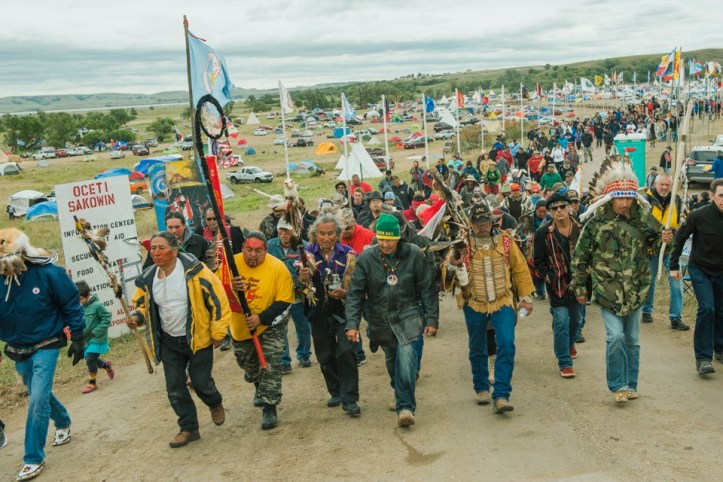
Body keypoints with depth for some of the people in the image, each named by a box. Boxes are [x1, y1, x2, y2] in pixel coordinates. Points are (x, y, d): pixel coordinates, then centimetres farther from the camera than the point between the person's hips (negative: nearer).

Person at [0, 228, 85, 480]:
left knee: (38, 399, -12)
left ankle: (34, 458, 2)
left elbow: (71, 305, -9)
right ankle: (63, 423, 49)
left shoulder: (47, 273, -19)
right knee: (40, 395, 21)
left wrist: (77, 339, -7)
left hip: (45, 346, -5)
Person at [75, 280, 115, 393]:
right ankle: (106, 365, 41)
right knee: (89, 359, 12)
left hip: (97, 339, -7)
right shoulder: (82, 307, 2)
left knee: (90, 359, -9)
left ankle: (92, 383, 7)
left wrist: (95, 332, -18)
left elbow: (107, 319, -15)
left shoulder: (97, 305, -17)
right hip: (87, 339, 7)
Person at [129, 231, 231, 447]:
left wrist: (218, 332, -13)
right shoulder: (148, 278, -3)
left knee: (201, 382, 2)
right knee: (174, 388, 6)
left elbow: (218, 299, -15)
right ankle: (188, 429, 24)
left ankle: (215, 404, 37)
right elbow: (141, 304, 14)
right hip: (169, 342, 5)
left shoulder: (194, 270, -19)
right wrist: (137, 317, -10)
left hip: (198, 338, -5)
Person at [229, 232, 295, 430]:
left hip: (271, 326, -4)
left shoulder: (278, 268, -22)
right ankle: (260, 388, 52)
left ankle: (269, 408, 7)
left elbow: (284, 302, -19)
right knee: (246, 362, 23)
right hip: (240, 326, 4)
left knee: (270, 367, -7)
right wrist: (230, 287, -32)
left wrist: (261, 318, -30)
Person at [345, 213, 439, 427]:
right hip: (380, 320, 2)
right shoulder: (366, 258, -9)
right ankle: (401, 396, 40)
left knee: (406, 356, -20)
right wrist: (352, 323, -14)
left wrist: (431, 319, -4)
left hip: (408, 316, -2)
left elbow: (427, 289, -3)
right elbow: (355, 293, -8)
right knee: (392, 361, 14)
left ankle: (405, 407, -15)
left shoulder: (414, 255, -10)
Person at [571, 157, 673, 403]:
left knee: (633, 340, 12)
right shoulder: (596, 222, -10)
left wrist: (664, 239, -9)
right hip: (608, 290, -3)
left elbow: (654, 242, 15)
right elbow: (580, 257, -3)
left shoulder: (642, 217, -1)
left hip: (636, 290, 4)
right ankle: (618, 385, 4)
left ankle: (630, 384, 27)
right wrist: (580, 287, -1)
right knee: (616, 337, -12)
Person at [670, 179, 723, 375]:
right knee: (706, 308, -15)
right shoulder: (699, 215, -16)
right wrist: (674, 265, -2)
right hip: (700, 270, -3)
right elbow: (680, 238, -4)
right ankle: (703, 358, -8)